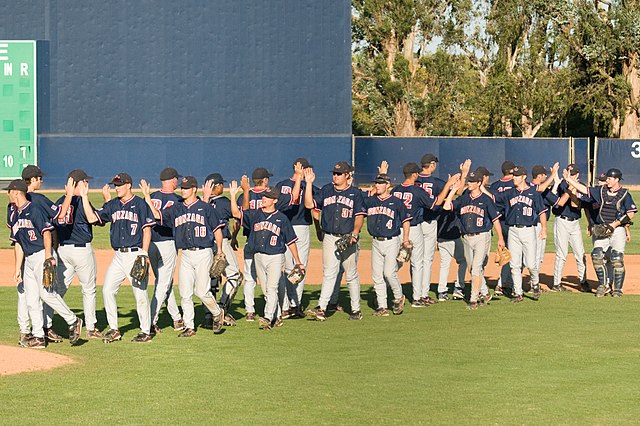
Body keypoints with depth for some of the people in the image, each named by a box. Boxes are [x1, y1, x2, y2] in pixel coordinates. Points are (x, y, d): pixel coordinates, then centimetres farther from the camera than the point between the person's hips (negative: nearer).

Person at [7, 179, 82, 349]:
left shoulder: (35, 210, -9)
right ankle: (38, 336, 6)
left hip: (41, 256, -9)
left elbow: (46, 232, -16)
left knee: (46, 292, -18)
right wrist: (18, 268, 12)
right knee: (31, 299, 4)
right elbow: (18, 243, 17)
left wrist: (48, 256, -25)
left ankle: (73, 321, -7)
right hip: (28, 260, 9)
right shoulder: (14, 216, 16)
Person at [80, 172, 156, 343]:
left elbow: (147, 229, -7)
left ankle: (145, 331, 6)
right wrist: (84, 196, 2)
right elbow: (92, 218, 6)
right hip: (118, 256, 6)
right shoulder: (112, 205, 13)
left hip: (135, 255, -6)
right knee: (107, 290, 2)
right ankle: (114, 329, 13)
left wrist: (144, 254, -14)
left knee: (140, 293, -5)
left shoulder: (140, 204, -4)